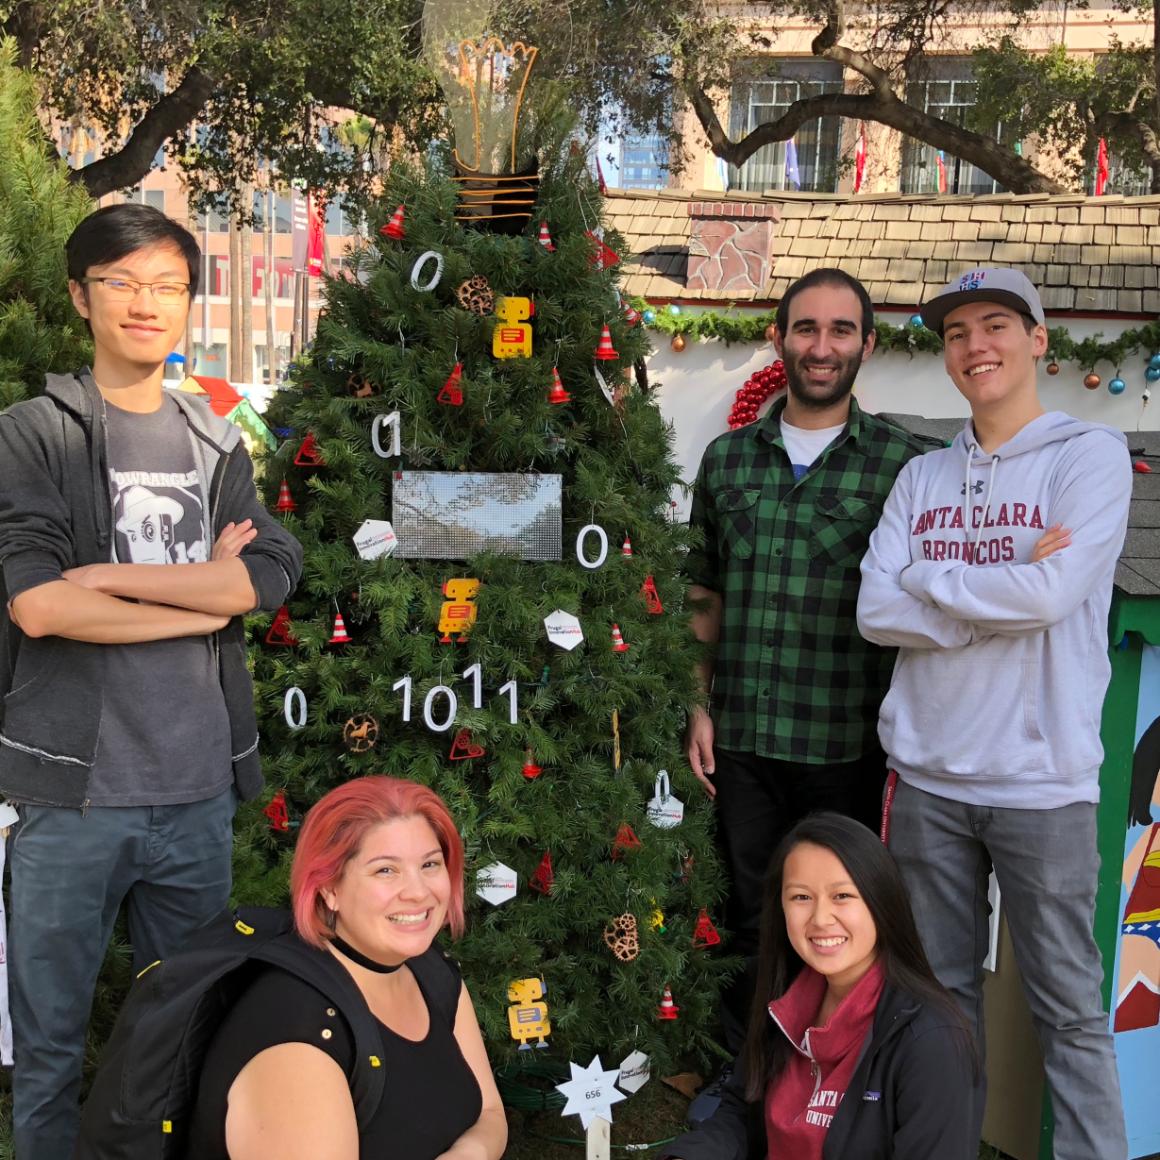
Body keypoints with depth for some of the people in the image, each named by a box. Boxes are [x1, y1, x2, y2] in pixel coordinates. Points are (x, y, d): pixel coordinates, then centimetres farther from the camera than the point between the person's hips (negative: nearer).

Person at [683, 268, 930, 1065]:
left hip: (848, 746, -2)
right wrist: (700, 708, 5)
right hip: (743, 738, 3)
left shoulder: (902, 464, -2)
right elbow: (706, 597, 11)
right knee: (751, 915, 14)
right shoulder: (728, 458, 7)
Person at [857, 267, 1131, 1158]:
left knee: (1069, 1007, 6)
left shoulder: (1091, 455, -2)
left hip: (1042, 782, -4)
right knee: (943, 993, 15)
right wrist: (1003, 592, -11)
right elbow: (877, 612, -2)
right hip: (928, 778, 4)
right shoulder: (922, 477, 9)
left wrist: (929, 580, -4)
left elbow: (1051, 593, -16)